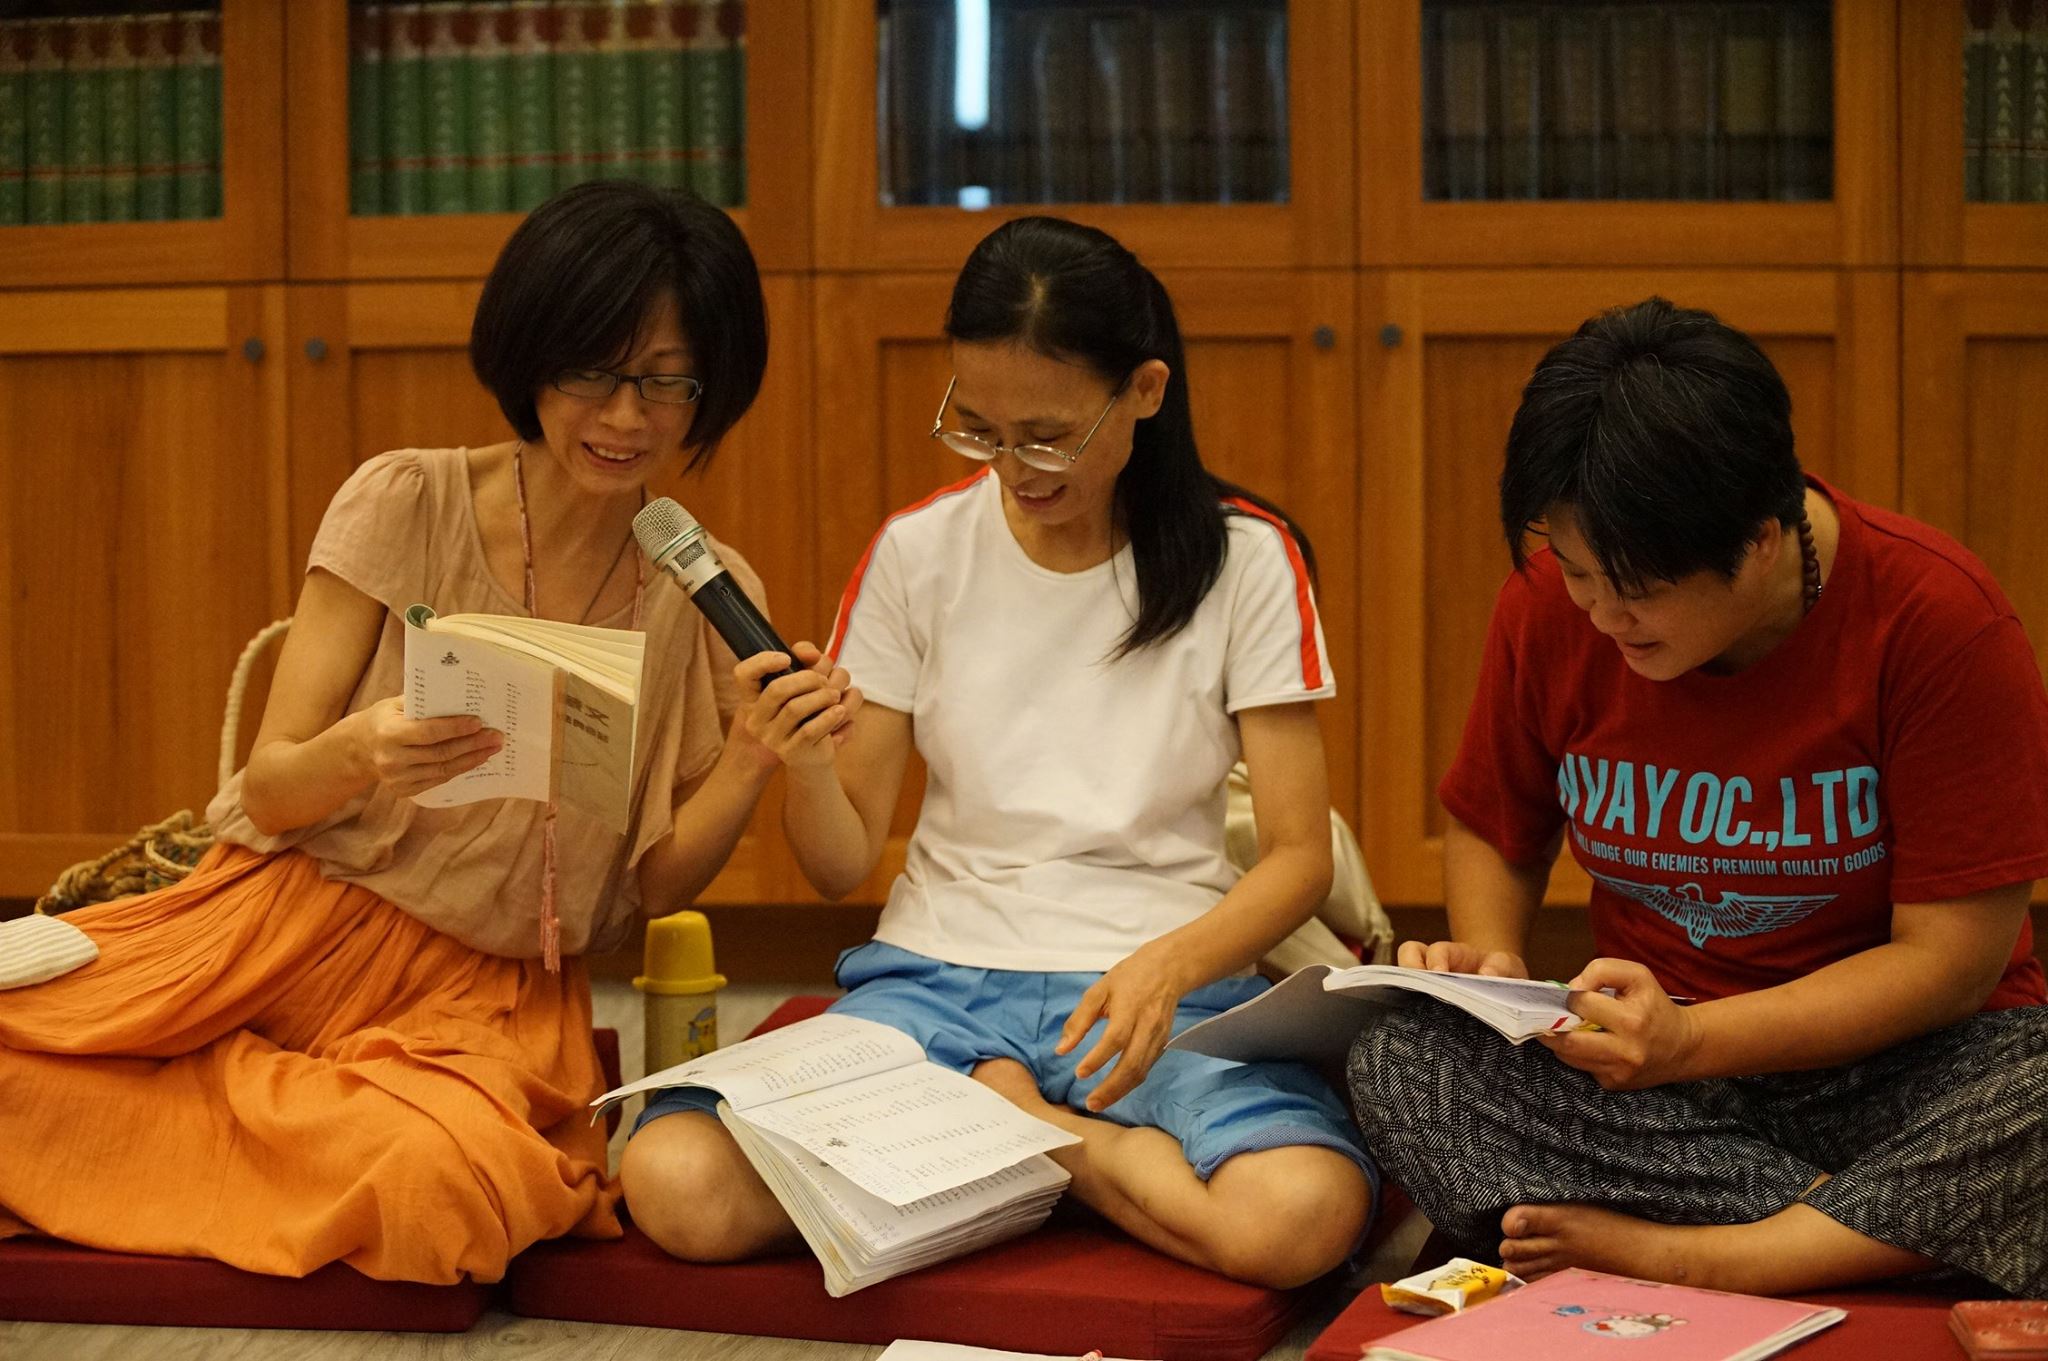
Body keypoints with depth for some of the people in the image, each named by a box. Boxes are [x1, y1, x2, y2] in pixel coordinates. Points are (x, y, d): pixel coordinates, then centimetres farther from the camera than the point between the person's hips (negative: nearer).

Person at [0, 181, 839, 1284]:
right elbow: (269, 790, -4)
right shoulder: (406, 506, -3)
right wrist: (356, 757, -26)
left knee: (443, 1183, -33)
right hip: (288, 924, -2)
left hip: (491, 991, 3)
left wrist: (756, 757, -14)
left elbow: (655, 883, 3)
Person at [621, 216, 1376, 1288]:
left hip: (1161, 983, -1)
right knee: (675, 1185, -27)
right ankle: (1074, 1140, -9)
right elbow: (841, 867, 6)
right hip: (940, 972, 1)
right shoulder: (918, 552, 4)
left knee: (1302, 1217, -35)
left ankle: (1003, 1123, -8)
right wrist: (806, 766, -17)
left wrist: (1168, 965, -21)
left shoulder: (1242, 557, 0)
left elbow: (1299, 855, -2)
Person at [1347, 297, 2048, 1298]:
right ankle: (1867, 1229, -25)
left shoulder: (1938, 616, -15)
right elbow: (1493, 829, 14)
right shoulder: (1550, 600, -4)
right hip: (1652, 1045, 3)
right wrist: (1492, 966, -9)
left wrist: (1688, 1040, -25)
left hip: (1901, 1057, -3)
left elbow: (1951, 953, -15)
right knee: (1395, 1060, -25)